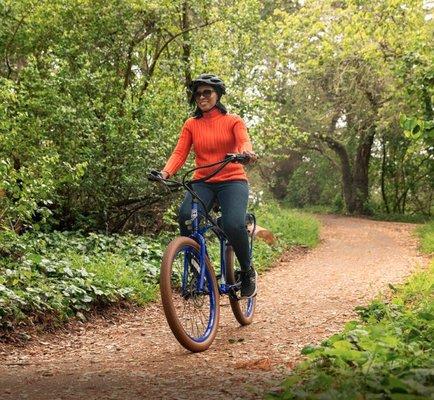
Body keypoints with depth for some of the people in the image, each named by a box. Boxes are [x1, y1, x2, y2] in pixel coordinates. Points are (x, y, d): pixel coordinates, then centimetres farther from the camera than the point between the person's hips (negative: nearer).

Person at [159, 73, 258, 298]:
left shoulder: (233, 121, 5)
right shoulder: (191, 124, 9)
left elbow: (244, 141, -14)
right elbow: (180, 152, -2)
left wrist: (246, 153, -39)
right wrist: (166, 172, -23)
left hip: (232, 180, -2)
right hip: (203, 182, 2)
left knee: (233, 224, -29)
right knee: (186, 216, -30)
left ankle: (248, 272, -2)